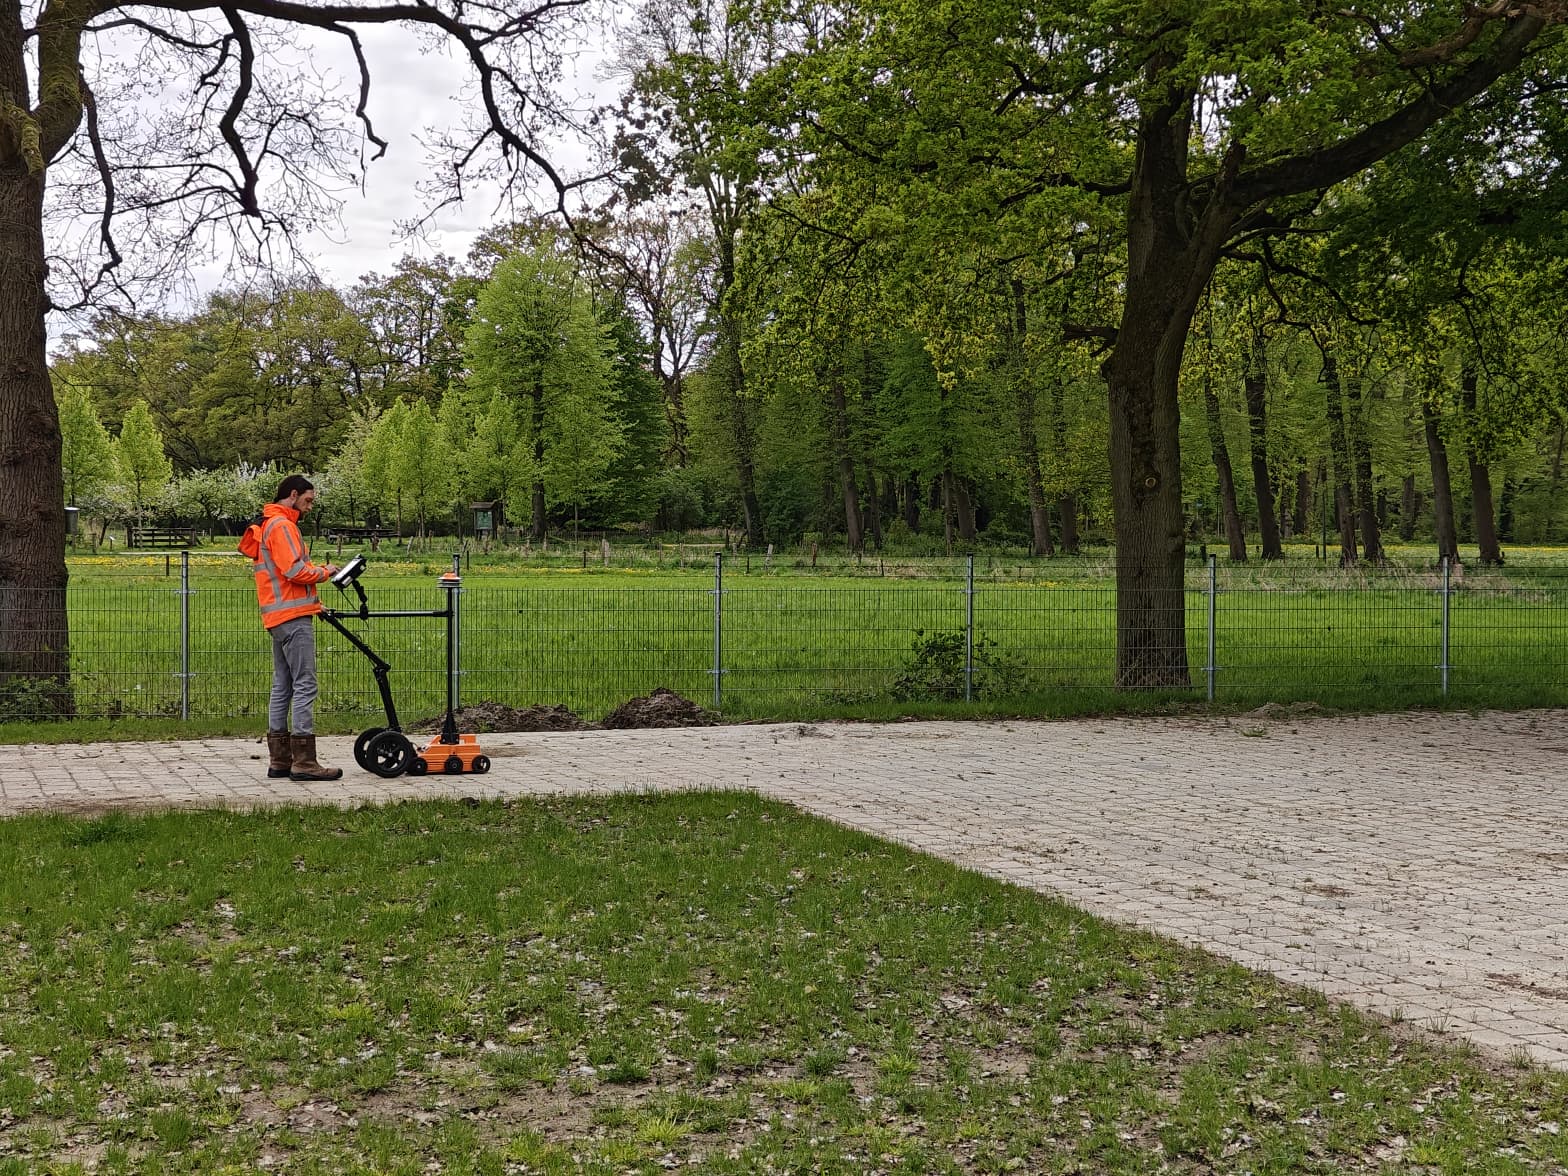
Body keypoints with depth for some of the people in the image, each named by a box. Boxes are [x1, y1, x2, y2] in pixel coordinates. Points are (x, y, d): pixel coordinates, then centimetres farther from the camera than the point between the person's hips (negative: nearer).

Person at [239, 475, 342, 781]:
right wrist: (324, 571, -2)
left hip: (278, 617, 11)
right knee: (305, 686, -10)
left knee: (282, 687, 11)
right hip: (293, 617, -11)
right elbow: (295, 570, -20)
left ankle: (279, 760, 13)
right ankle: (304, 761, -12)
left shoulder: (266, 526, 22)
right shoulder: (281, 525, -11)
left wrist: (312, 602, 15)